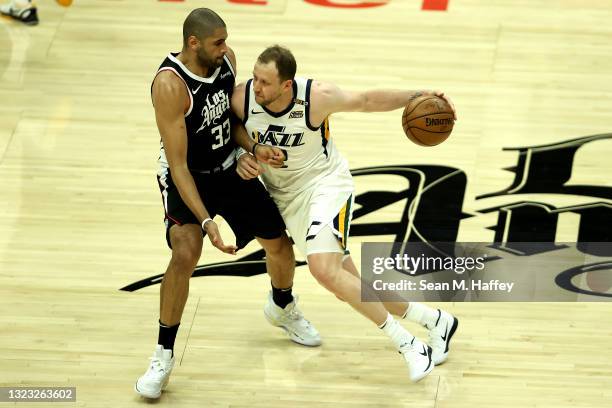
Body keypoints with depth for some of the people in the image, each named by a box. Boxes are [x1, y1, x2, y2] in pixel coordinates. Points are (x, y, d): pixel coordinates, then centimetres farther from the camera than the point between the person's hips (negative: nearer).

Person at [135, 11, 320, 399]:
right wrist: (206, 221, -37)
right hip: (187, 176, -6)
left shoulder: (227, 59, -13)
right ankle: (164, 354, -11)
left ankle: (283, 308, 46)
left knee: (280, 242, 13)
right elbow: (178, 165, -31)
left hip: (229, 167, 6)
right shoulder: (170, 85, -32)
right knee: (185, 255, -27)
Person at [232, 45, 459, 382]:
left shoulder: (317, 97, -25)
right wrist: (247, 152, -16)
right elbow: (232, 127, 4)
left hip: (324, 182, -5)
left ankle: (407, 345, -18)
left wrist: (416, 96, -18)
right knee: (347, 286, 6)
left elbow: (366, 101, -7)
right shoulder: (242, 98, -19)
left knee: (323, 268, -28)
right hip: (286, 196, 5)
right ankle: (434, 321, 24)